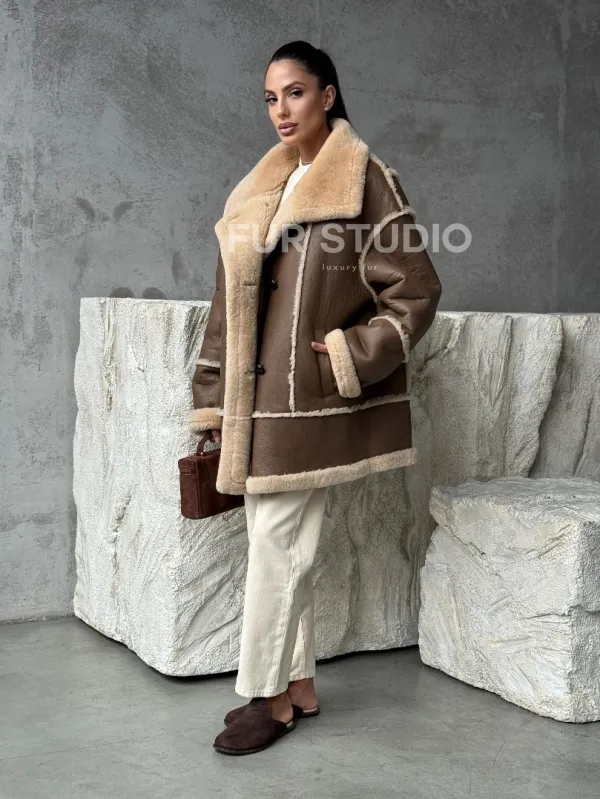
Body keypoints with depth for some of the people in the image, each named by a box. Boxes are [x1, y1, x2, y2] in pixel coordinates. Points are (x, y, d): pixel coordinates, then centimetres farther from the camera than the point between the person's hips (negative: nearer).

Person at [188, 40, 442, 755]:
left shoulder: (366, 181, -5)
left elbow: (416, 292, -7)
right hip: (260, 396, 7)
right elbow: (233, 301, 14)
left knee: (277, 544, -4)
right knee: (280, 545, 10)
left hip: (311, 399, -6)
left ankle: (270, 698, 8)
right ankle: (299, 687, 22)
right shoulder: (263, 190, 14)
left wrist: (343, 359, -13)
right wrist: (215, 401, 12)